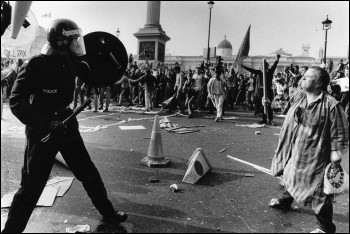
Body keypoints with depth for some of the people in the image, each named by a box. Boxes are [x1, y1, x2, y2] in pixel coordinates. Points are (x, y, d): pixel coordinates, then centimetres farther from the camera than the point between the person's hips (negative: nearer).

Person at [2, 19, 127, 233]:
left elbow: (90, 74, 20)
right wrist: (45, 124, -28)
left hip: (66, 125, 6)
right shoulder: (36, 65, -18)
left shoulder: (71, 62, 0)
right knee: (32, 185, 3)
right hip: (42, 131, -6)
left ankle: (108, 213, 30)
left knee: (89, 173, 13)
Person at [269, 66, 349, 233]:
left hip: (316, 157, -7)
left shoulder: (331, 105, -19)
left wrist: (335, 150, -21)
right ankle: (285, 201, 55)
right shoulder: (300, 100, 2)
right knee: (291, 177, 27)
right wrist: (287, 147, 16)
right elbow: (290, 124, 11)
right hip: (296, 153, 7)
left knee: (320, 194, 6)